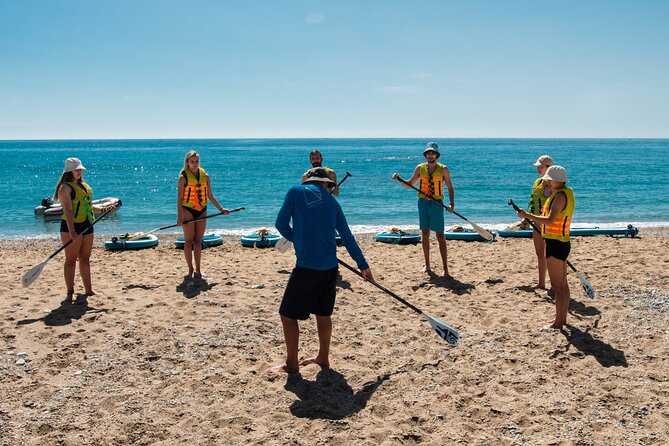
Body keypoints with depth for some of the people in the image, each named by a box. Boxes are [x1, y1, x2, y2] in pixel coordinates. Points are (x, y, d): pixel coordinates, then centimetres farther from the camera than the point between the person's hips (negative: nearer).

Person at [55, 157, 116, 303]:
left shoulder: (84, 185, 17)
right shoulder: (65, 187, -9)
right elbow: (68, 210, -19)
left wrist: (104, 209, 9)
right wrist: (71, 231, -28)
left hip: (87, 225, 8)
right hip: (72, 226, -8)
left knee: (85, 259, 13)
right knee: (71, 260, -2)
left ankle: (88, 290, 21)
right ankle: (70, 293, 3)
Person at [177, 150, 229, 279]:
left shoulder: (205, 176, 8)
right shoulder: (183, 178, -4)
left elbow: (210, 196, 13)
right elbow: (180, 198, -7)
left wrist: (221, 209, 6)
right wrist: (179, 216, -13)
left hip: (202, 211, 4)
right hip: (188, 210, -4)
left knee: (198, 241, 6)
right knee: (189, 240, 0)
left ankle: (198, 269, 10)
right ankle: (191, 269, 7)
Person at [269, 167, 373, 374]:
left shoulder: (296, 192, -1)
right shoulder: (332, 201, 11)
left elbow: (281, 224, -2)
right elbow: (348, 237, 12)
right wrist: (363, 265, 19)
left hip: (307, 266, -6)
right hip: (330, 266, 6)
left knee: (288, 314, 7)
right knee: (323, 313, 19)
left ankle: (291, 363, 14)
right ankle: (323, 357, 31)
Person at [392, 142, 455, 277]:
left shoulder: (443, 169, -1)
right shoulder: (420, 168, 6)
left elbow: (450, 187, 2)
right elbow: (409, 184, 14)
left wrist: (452, 203, -11)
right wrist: (399, 179, -3)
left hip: (437, 204, -3)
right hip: (423, 203, 3)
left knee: (440, 236, -5)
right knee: (425, 234, 8)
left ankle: (445, 269, -4)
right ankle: (427, 265, 18)